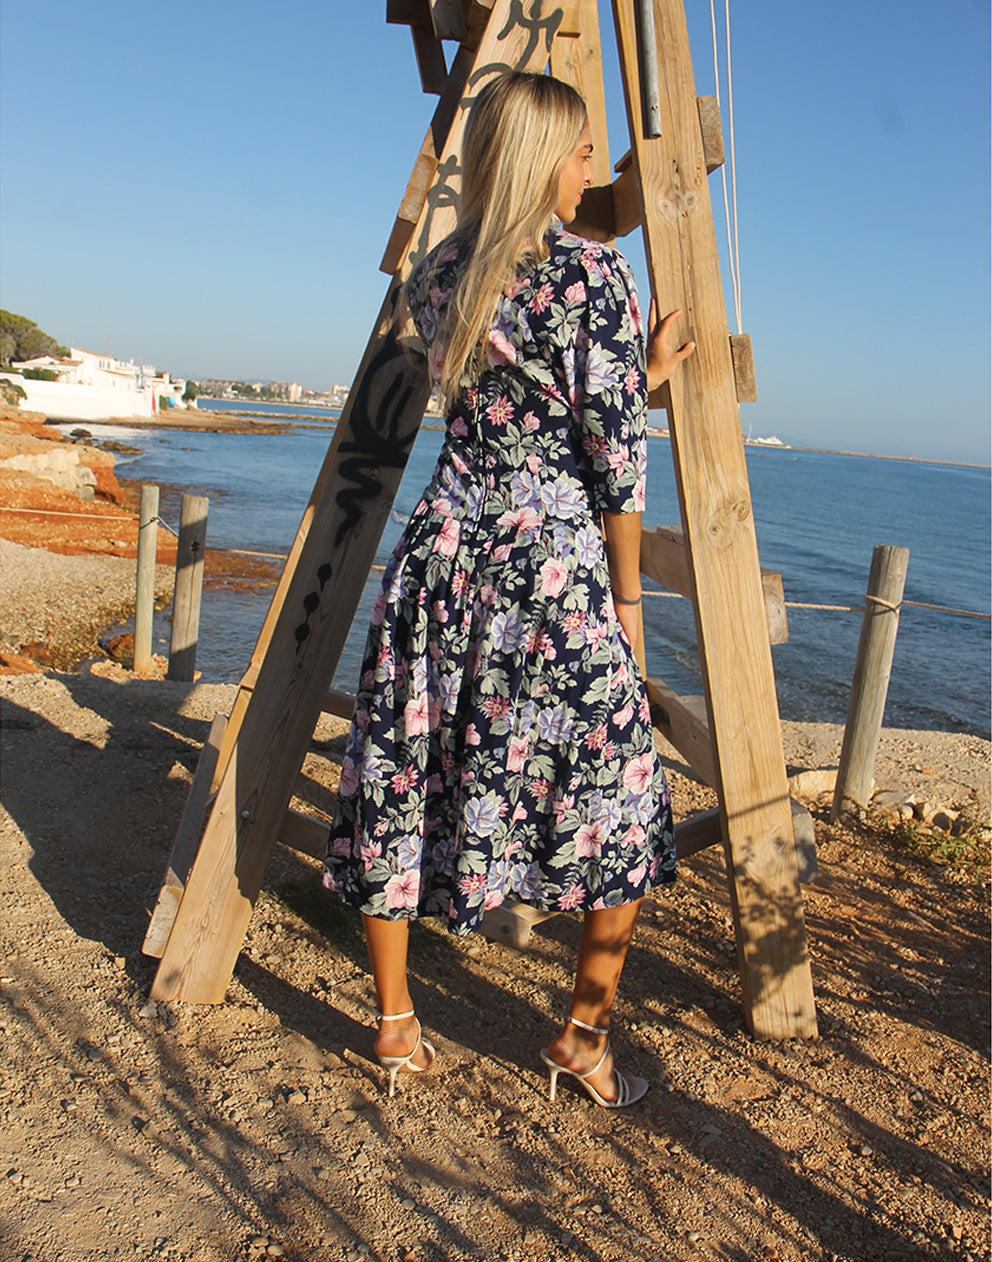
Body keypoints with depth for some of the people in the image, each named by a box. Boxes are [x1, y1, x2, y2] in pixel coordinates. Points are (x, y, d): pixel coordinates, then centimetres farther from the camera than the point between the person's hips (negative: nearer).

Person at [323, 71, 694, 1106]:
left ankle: (395, 1024, 26)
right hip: (557, 569, -5)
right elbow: (614, 460, -7)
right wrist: (626, 600, 3)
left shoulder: (435, 277, 11)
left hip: (443, 553, 6)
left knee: (400, 788, 13)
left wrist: (639, 376, 28)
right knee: (621, 811, 11)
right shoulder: (594, 275, -6)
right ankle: (585, 1034, 20)